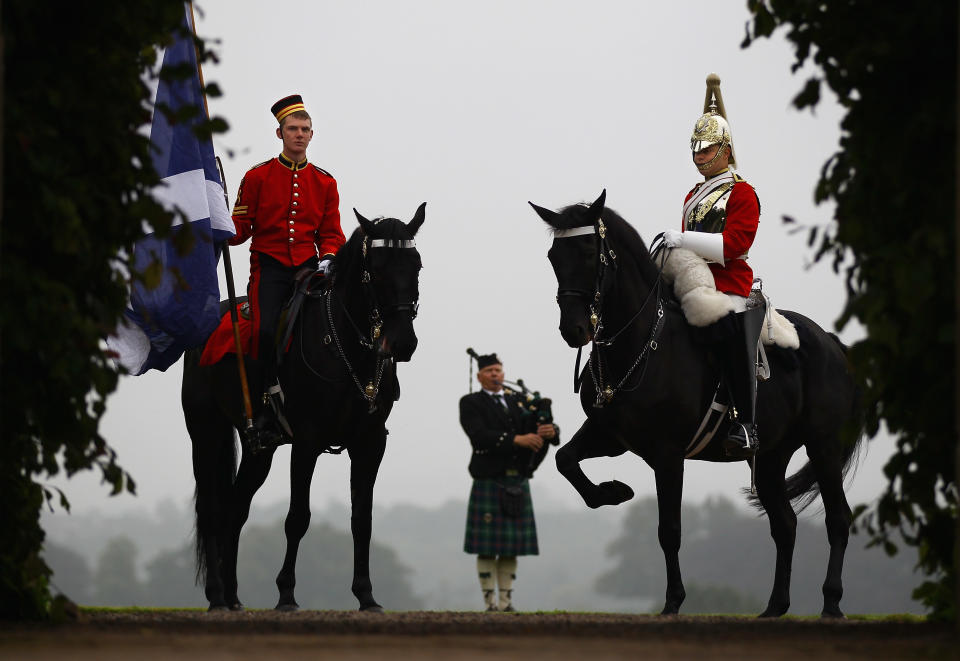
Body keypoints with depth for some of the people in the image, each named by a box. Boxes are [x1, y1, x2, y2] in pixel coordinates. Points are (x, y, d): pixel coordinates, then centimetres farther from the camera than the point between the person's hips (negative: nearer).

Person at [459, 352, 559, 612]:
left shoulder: (518, 403, 17)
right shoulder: (471, 404, 1)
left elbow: (550, 430, 8)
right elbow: (480, 436, -17)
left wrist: (549, 431, -17)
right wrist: (517, 440, -27)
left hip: (518, 483, 5)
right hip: (489, 482, -5)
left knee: (511, 548, 5)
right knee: (487, 548, -5)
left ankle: (507, 602, 7)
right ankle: (490, 602, -2)